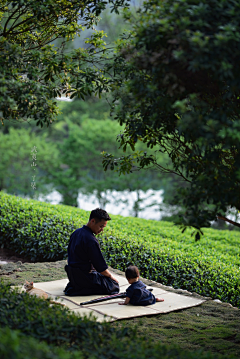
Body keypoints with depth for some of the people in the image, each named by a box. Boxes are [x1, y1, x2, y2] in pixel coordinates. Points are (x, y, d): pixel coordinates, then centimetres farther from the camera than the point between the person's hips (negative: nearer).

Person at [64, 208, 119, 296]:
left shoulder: (76, 233, 5)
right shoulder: (91, 241, -24)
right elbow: (101, 268, -21)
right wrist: (111, 277, -1)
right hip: (84, 277, -10)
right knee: (114, 286, -2)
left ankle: (73, 286, 12)